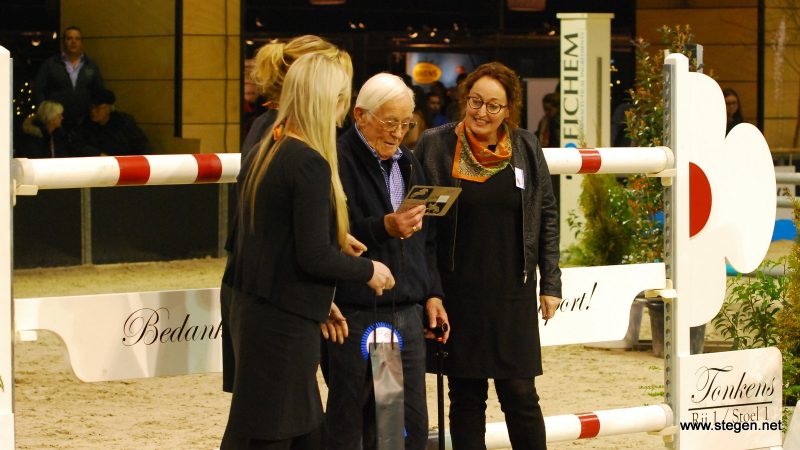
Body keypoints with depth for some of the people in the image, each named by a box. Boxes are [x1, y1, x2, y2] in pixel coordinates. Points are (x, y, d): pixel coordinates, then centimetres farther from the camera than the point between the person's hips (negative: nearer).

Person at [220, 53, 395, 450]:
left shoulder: (265, 153, 10)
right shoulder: (310, 164, -17)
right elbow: (313, 257, -19)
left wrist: (334, 242, 19)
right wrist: (368, 271, -4)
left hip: (254, 312, 9)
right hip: (284, 324, -9)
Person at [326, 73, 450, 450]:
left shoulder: (407, 163, 18)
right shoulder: (338, 161, -8)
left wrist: (431, 293, 16)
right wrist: (384, 227, -28)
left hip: (406, 315, 7)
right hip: (354, 315, -7)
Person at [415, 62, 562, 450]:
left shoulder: (526, 148, 5)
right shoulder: (435, 145, 0)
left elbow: (547, 215, 10)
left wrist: (550, 282, 6)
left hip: (512, 292, 1)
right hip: (457, 293, -1)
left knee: (520, 394, -2)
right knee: (466, 396, 4)